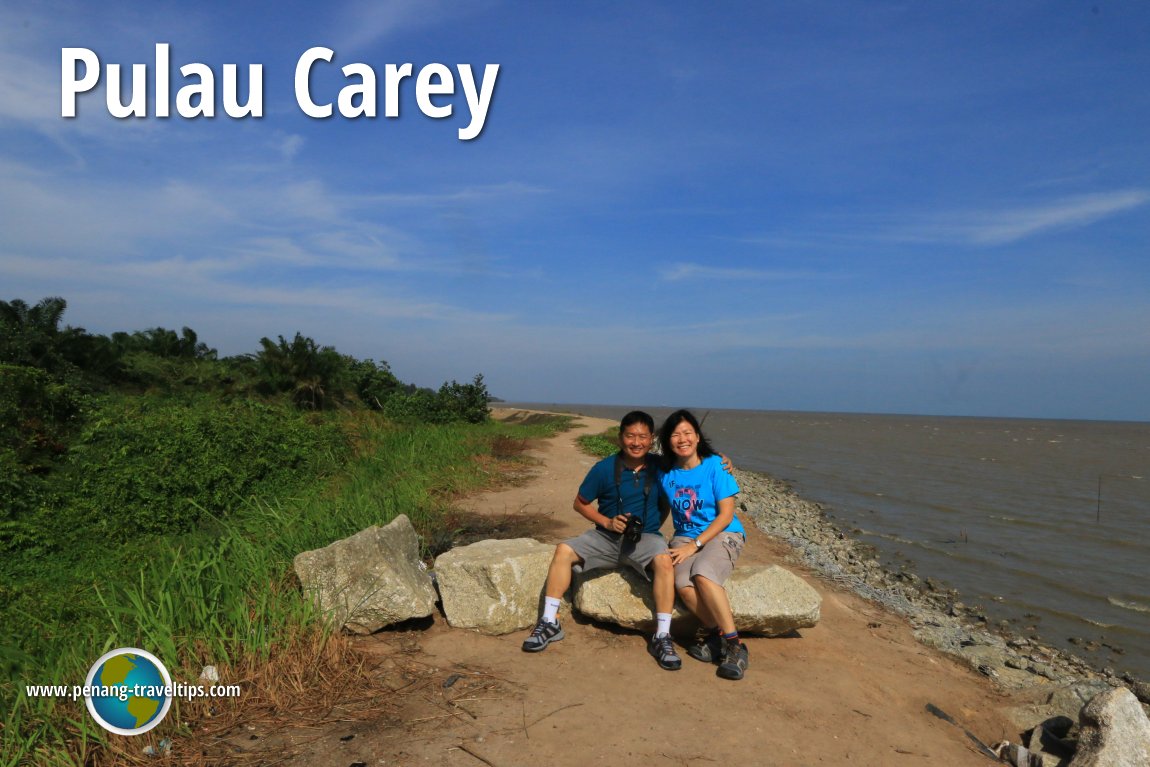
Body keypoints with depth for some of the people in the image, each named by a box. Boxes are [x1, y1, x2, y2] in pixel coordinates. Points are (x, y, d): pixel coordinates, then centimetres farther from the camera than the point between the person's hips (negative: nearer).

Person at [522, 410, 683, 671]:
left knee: (664, 561, -32)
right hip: (606, 536, 2)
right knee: (563, 550, -18)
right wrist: (607, 522, -9)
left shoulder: (659, 467, -3)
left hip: (645, 537, -1)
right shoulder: (604, 469, -5)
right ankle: (550, 622, -9)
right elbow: (580, 503, 3)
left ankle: (662, 636, -24)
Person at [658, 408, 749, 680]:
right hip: (685, 536, 4)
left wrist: (695, 545, -16)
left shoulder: (715, 465, -7)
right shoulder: (666, 473, 5)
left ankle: (733, 643, -22)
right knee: (682, 582, -29)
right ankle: (716, 633, -11)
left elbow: (726, 515, -10)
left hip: (723, 534, -3)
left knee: (703, 574, -34)